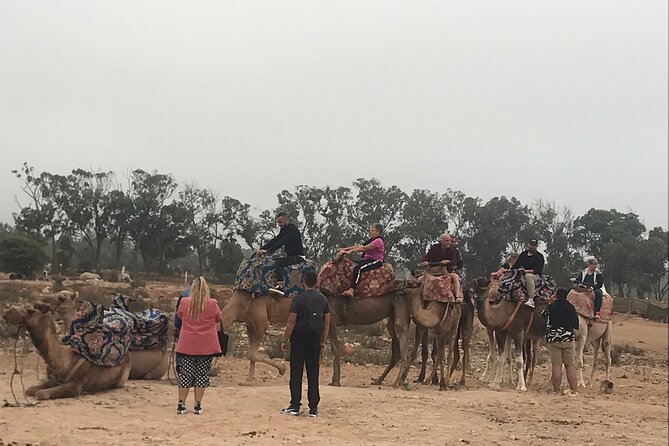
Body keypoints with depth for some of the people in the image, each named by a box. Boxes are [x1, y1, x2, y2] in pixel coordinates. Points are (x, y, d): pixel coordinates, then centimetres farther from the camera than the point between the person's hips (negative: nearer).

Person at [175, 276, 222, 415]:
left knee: (186, 374, 8)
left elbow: (179, 316, 14)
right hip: (206, 346, -1)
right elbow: (218, 319, 9)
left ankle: (181, 404, 9)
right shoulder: (212, 304, -8)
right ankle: (198, 405, 7)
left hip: (187, 345, 1)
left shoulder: (184, 302, -5)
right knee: (202, 375, 6)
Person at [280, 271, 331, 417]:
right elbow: (327, 323, 8)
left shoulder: (298, 299, -10)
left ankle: (295, 405, 2)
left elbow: (291, 322, -11)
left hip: (299, 339, -4)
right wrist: (323, 341, 17)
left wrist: (284, 340, -4)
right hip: (315, 340, 4)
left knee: (296, 373, 2)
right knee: (313, 374, 7)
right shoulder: (323, 299, 4)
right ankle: (313, 408, 7)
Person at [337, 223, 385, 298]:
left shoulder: (378, 241, -10)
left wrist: (350, 252, -24)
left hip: (376, 261, -11)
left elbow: (363, 248, -19)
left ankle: (351, 290, -46)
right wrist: (344, 249, 10)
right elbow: (358, 246, 18)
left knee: (358, 268, -34)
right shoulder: (372, 240, 22)